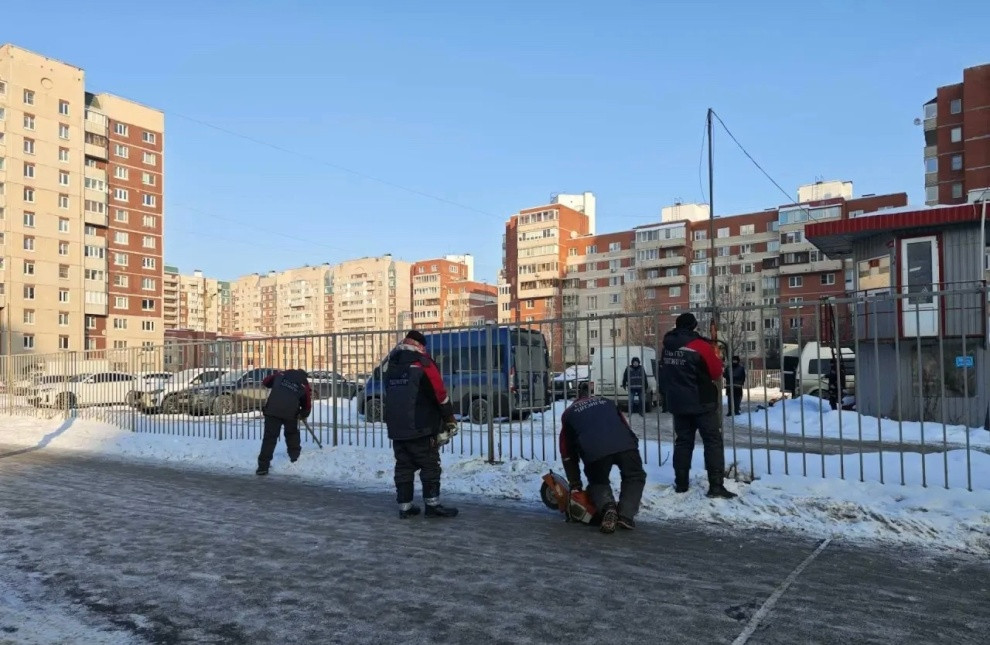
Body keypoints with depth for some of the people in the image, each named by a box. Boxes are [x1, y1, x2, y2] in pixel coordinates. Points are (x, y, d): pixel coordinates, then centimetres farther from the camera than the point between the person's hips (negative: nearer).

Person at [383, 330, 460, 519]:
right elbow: (440, 394, -9)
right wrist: (450, 420, 2)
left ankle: (404, 506, 14)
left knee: (403, 466, 12)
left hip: (396, 429, 7)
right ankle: (432, 505, 2)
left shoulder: (391, 368, 13)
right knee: (430, 466, 2)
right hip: (421, 429, -7)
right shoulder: (423, 364, -10)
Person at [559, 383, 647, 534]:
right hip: (625, 445, 1)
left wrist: (575, 485, 33)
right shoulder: (606, 402, 38)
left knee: (598, 483, 24)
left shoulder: (568, 413, 31)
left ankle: (607, 506, -6)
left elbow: (568, 454, 29)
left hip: (594, 451, -1)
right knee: (635, 477, 26)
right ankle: (626, 514, 7)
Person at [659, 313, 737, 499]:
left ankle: (681, 483, 14)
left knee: (682, 442, 13)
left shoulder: (668, 346, 4)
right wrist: (716, 356, 10)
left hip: (677, 403, 6)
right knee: (713, 442, -1)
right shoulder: (701, 346, -15)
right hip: (702, 403, -6)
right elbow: (716, 372, -6)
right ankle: (716, 485, -7)